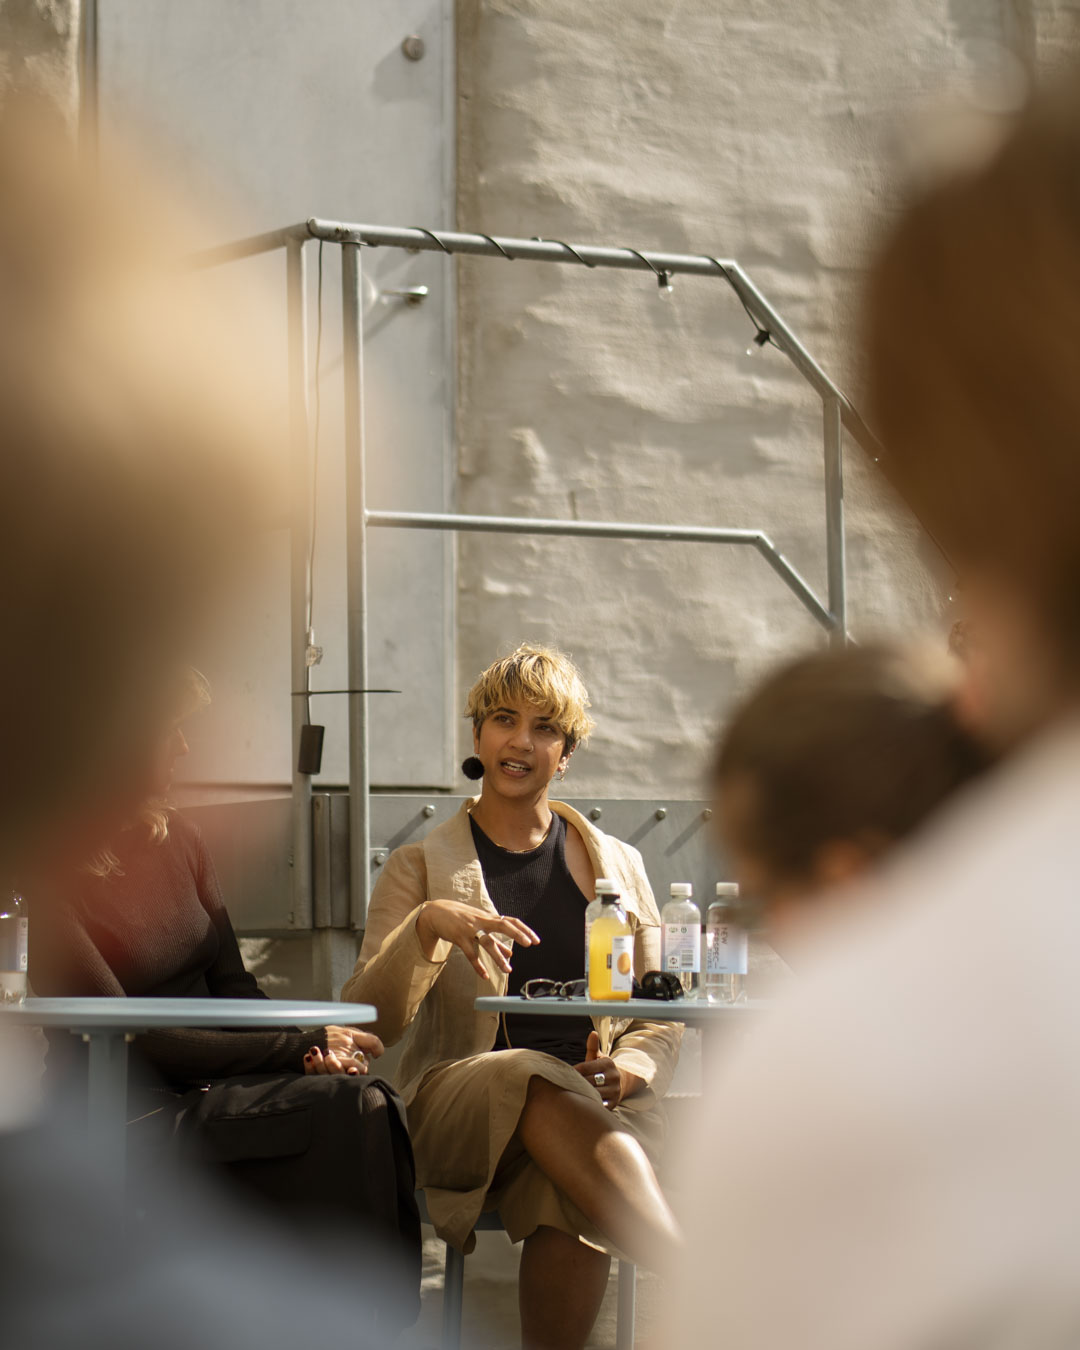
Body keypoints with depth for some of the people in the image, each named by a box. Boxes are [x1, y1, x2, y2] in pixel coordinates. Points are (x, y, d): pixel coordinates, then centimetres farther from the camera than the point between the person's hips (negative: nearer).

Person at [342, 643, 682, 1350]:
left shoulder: (617, 864, 19)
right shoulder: (422, 866, 13)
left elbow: (663, 1021, 20)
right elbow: (369, 1020, 0)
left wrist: (626, 1070, -4)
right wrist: (427, 925, -18)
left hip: (596, 1105, 1)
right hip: (462, 1101, -1)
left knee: (569, 1202, -38)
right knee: (538, 1083, -39)